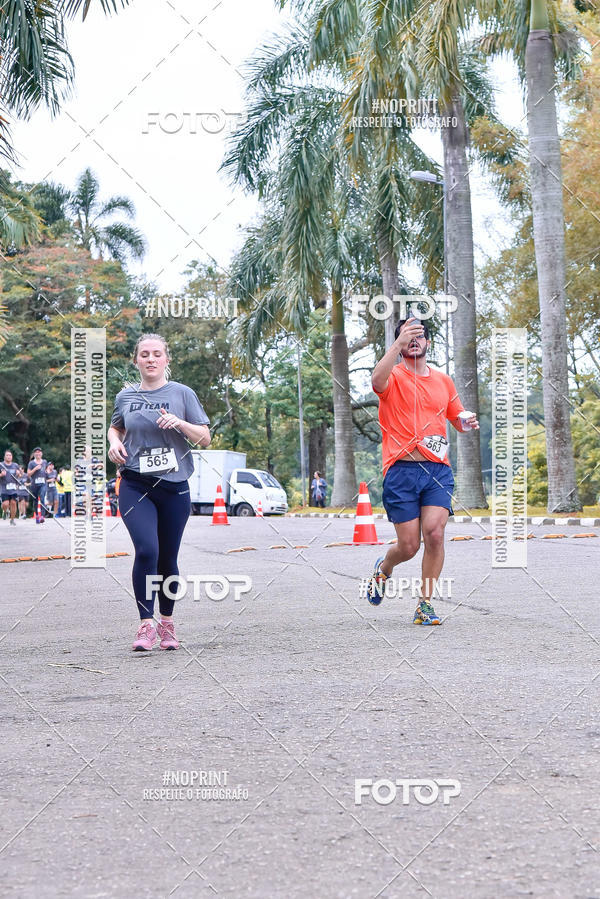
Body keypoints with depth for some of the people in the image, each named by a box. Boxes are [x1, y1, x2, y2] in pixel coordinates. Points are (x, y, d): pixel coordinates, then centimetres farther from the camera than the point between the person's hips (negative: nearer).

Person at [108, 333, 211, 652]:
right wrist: (115, 443, 4)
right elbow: (115, 427, 26)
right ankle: (146, 625, -9)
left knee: (167, 559, 8)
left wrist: (179, 423, -16)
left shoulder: (182, 394, 1)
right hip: (135, 485, 0)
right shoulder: (125, 396, 6)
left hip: (173, 487, 0)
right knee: (146, 551, -19)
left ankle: (167, 622, 26)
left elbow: (205, 438, 1)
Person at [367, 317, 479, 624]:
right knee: (409, 546, -2)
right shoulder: (394, 377, 1)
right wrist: (398, 344, -33)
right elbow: (377, 380, -24)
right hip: (401, 470, -3)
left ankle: (425, 605, -3)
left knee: (435, 533, -15)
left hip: (438, 469, 3)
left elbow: (457, 419, 27)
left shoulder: (443, 380, 16)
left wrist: (468, 422, 4)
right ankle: (383, 568, 34)